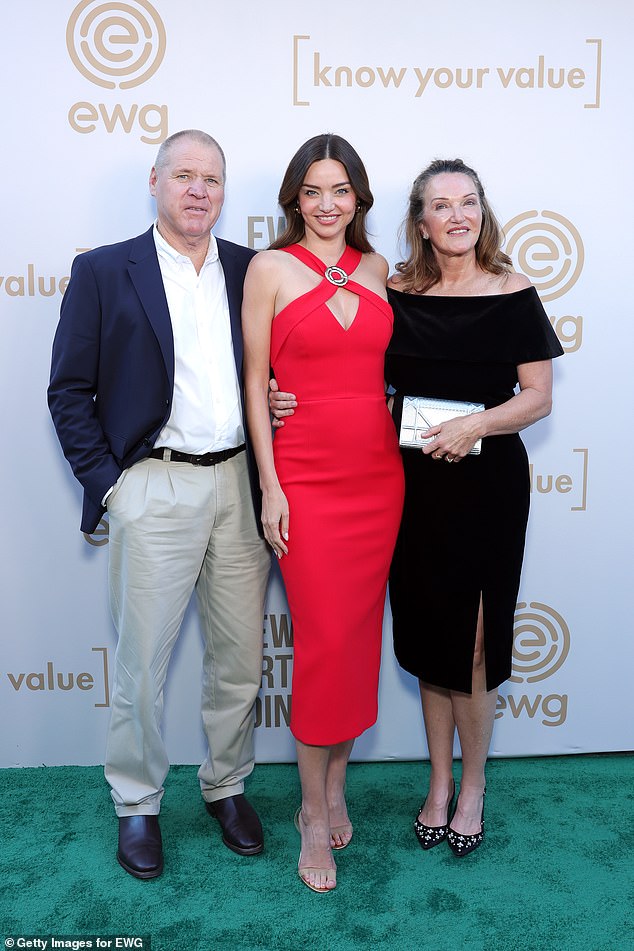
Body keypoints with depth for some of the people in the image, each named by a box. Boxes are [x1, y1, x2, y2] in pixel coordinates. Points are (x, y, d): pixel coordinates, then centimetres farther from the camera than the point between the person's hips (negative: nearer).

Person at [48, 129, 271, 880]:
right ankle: (136, 804, 28)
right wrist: (105, 482, -7)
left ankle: (227, 787, 33)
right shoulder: (103, 272, 1)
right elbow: (69, 392, 0)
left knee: (239, 656, 12)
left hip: (240, 483, 3)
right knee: (141, 662, 7)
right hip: (155, 488, -3)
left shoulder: (251, 271, 9)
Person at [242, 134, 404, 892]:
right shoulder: (270, 268, -1)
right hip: (307, 474, -4)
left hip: (379, 471, 4)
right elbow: (254, 381, -2)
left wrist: (409, 452, 7)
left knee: (359, 632, 10)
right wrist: (269, 485, -8)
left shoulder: (376, 268, 11)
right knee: (323, 641, -2)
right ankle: (314, 813, 16)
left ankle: (335, 784, 29)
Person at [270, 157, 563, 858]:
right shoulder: (394, 293, 4)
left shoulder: (513, 294, -1)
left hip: (487, 481, -2)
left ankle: (472, 787, 25)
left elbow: (538, 397, -2)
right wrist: (289, 400, -8)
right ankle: (439, 781, 30)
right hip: (413, 483, 2)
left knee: (473, 642, 2)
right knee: (427, 638, 11)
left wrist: (476, 425, -19)